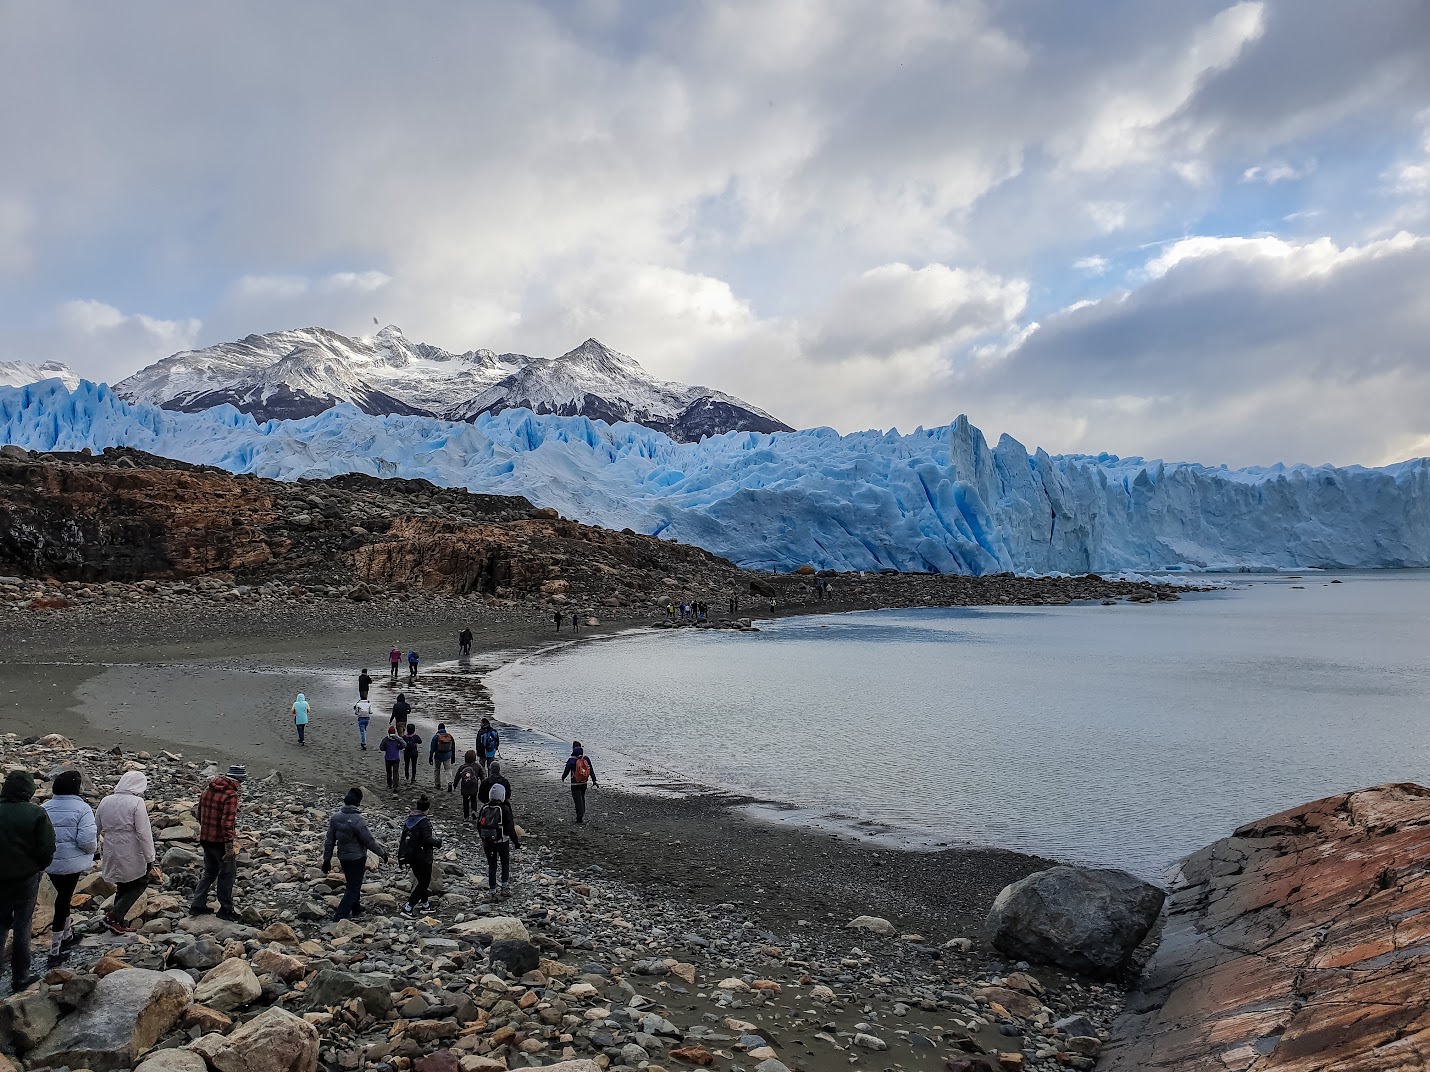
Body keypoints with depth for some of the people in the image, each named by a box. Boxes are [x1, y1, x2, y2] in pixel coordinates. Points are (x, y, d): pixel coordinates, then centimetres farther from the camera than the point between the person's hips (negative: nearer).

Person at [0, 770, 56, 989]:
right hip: (26, 878, -3)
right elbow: (47, 850, -14)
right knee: (22, 926, 10)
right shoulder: (36, 814, -18)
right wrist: (38, 868, 6)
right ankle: (20, 977, 18)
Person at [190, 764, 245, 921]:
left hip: (206, 839, 8)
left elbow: (200, 814, 16)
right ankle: (225, 909, 15)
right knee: (228, 873, 7)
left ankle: (197, 905, 24)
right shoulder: (231, 795, -21)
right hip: (221, 841, -8)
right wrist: (230, 845, -23)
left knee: (209, 872, 22)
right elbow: (228, 822, -26)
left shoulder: (208, 789, 6)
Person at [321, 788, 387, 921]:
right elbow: (369, 841, -19)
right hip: (357, 858, -7)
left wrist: (327, 859, 11)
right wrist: (382, 853, -4)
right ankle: (339, 917, 1)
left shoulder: (335, 817, -6)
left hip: (342, 857, 7)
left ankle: (356, 909, 41)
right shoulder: (357, 820, -26)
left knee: (352, 884, 25)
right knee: (354, 888, 5)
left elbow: (330, 841, 1)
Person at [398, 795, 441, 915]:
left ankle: (425, 905, 33)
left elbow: (404, 838, 8)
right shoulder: (424, 822, -19)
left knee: (421, 880, 22)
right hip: (423, 857, -8)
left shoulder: (409, 819, 4)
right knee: (424, 882, 3)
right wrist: (438, 843, -6)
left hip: (411, 857, 8)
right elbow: (427, 839, -25)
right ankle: (408, 908, -3)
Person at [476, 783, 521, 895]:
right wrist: (516, 841, -5)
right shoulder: (504, 809, -17)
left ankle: (492, 892, 14)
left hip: (488, 843, 3)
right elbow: (510, 828, -15)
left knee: (491, 865, 12)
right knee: (505, 863, 18)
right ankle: (504, 887, 16)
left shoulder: (484, 809, -1)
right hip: (502, 842, -3)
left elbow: (479, 826, 8)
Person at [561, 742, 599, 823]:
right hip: (584, 783, 5)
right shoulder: (586, 758, -2)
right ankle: (582, 815, 28)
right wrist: (594, 780, 7)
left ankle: (580, 817, -9)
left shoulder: (571, 760, -14)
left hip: (575, 784, -4)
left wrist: (563, 777, 13)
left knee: (578, 800, -2)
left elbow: (566, 771, -7)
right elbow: (591, 770, 1)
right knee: (582, 798, 20)